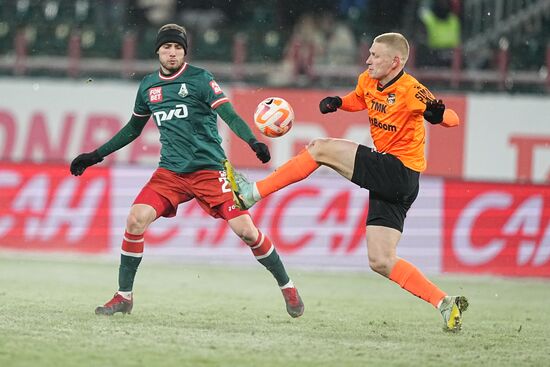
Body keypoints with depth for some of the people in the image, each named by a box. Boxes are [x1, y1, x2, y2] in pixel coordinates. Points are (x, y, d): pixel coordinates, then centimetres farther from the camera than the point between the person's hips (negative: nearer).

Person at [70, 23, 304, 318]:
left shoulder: (199, 79, -4)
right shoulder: (148, 86, 10)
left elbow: (229, 115, -13)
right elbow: (133, 129, 25)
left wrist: (252, 142, -31)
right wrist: (96, 155, 23)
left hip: (209, 169, -4)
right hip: (170, 172, 4)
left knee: (246, 230, -11)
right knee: (136, 219, -16)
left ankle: (287, 287, 9)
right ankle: (124, 297, -2)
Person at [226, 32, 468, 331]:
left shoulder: (409, 91, -15)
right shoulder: (368, 82, 9)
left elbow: (453, 119, -18)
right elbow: (357, 99, 31)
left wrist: (438, 112, -41)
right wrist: (337, 102, 8)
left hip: (400, 171, -9)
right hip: (388, 178, 9)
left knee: (320, 149, -11)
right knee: (381, 262, 4)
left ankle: (251, 194, -7)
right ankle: (445, 304, 2)